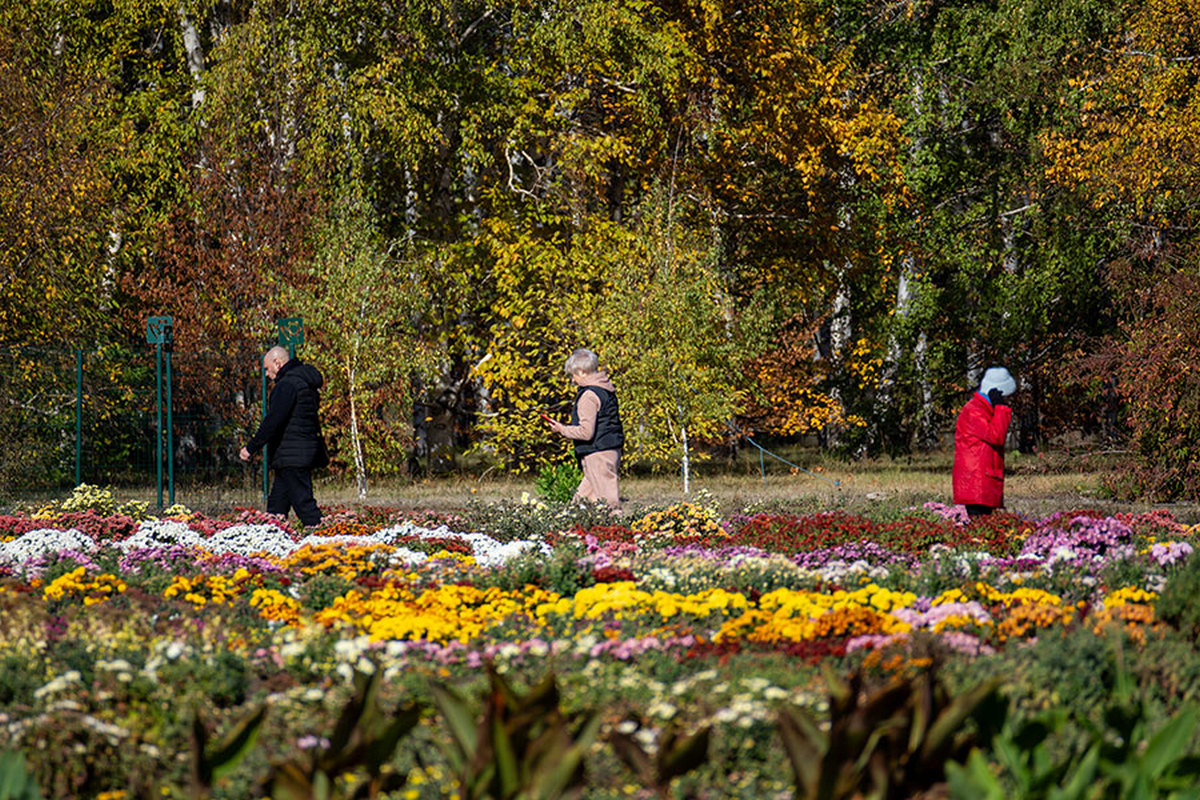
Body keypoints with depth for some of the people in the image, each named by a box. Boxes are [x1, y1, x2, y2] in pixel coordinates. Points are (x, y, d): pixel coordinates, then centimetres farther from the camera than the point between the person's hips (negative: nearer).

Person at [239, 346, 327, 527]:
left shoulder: (287, 384, -14)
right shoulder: (304, 381, 17)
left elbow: (273, 421, -20)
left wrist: (251, 447, -17)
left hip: (292, 456, -10)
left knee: (303, 501, -11)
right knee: (276, 504, 13)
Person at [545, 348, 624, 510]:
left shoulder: (589, 396, -17)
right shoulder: (607, 390, 13)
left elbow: (586, 432, -21)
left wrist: (562, 429, -7)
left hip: (598, 454, -10)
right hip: (612, 450, 10)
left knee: (608, 501, -6)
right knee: (585, 492, 14)